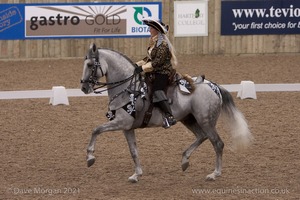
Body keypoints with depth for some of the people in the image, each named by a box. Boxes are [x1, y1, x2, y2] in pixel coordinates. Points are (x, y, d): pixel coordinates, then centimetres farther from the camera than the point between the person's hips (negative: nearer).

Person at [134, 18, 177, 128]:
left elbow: (157, 62, -22)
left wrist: (142, 68, -23)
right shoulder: (154, 43, 16)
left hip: (163, 73, -11)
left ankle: (169, 116, -36)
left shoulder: (163, 44, -16)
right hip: (156, 73, 11)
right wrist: (138, 64, 11)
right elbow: (149, 58, 24)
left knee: (157, 91, -29)